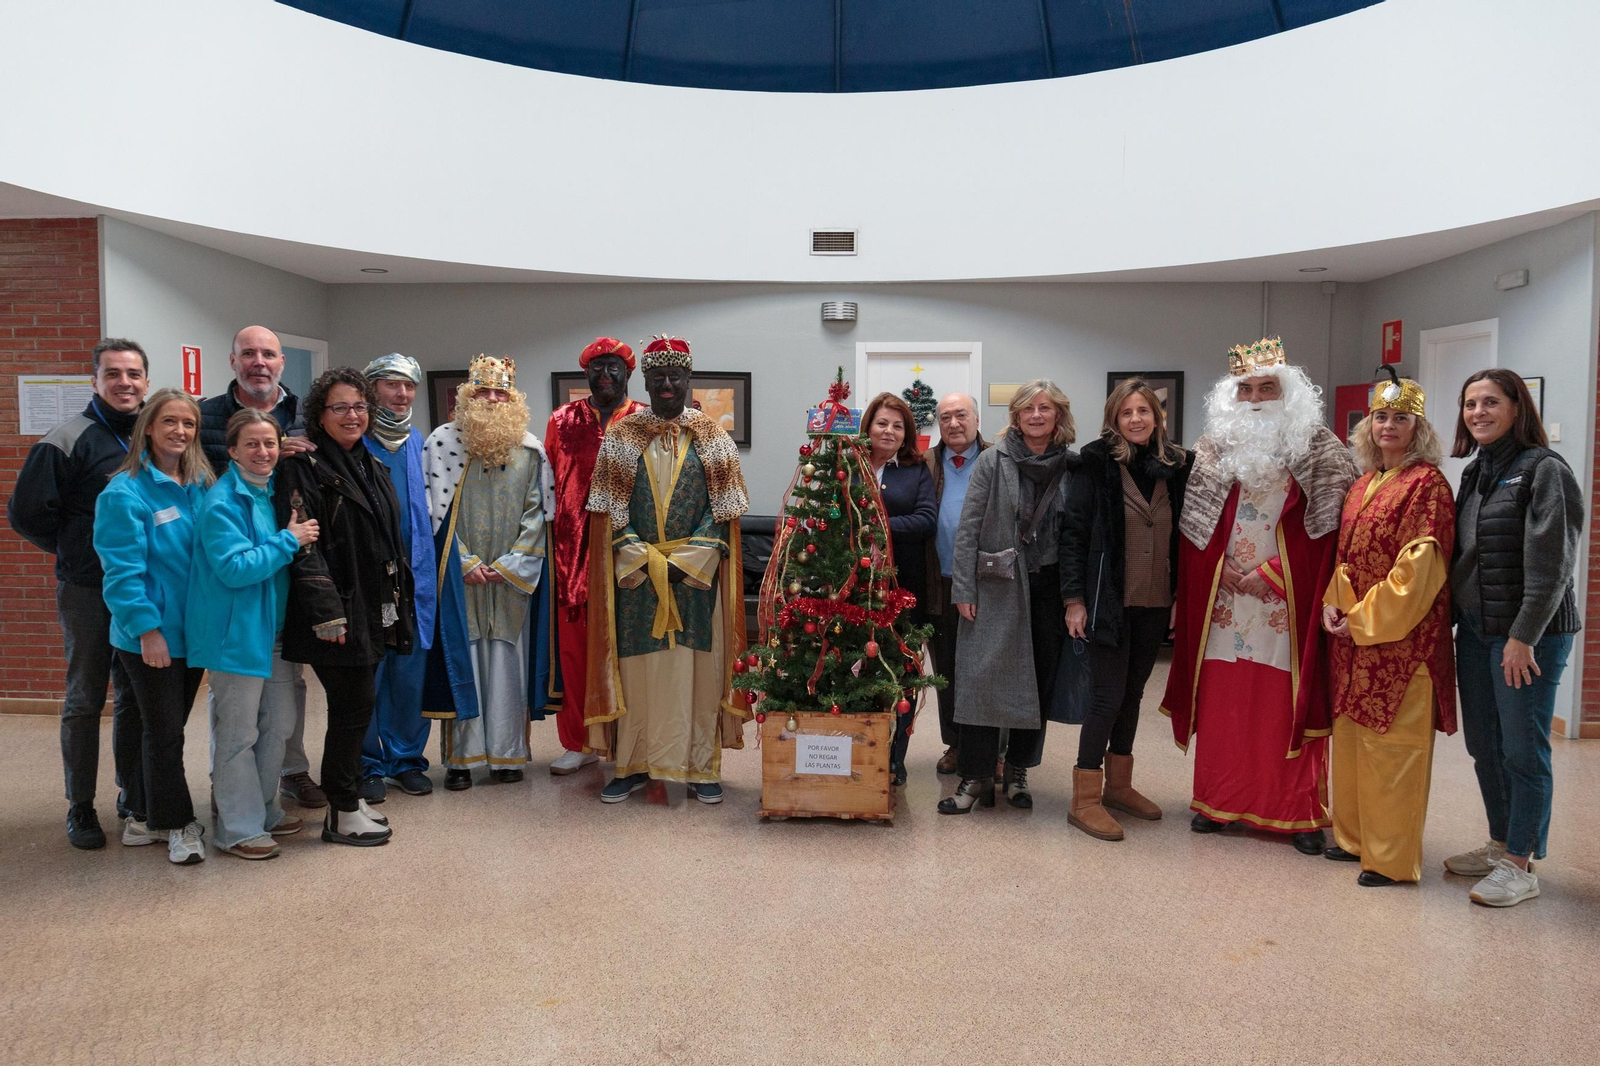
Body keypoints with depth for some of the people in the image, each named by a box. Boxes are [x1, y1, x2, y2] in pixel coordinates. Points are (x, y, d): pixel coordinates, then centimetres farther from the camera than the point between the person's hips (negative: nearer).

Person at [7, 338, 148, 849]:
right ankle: (80, 808, 17)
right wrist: (78, 552, 0)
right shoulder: (69, 439, -10)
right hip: (89, 591, -4)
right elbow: (27, 513, -10)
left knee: (136, 697, 13)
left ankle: (134, 794, 27)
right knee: (85, 701, 5)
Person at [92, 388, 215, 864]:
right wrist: (147, 628, -19)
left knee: (166, 727, 16)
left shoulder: (201, 486, 6)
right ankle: (177, 824, 18)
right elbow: (122, 570, -16)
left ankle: (144, 815, 31)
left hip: (193, 630, 6)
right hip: (151, 636, -6)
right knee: (164, 730, 5)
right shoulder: (125, 492, -13)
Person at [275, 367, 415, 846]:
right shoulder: (303, 466, -10)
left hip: (373, 609, 8)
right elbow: (302, 544, -17)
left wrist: (399, 602, 18)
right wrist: (326, 610, -23)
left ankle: (349, 798, 25)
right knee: (355, 704, -4)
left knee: (354, 706, 13)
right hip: (337, 612, -8)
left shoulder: (371, 466, 15)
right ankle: (342, 814, 8)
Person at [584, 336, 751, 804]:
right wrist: (647, 562, -12)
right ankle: (633, 764, 17)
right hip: (634, 572, 1)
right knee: (635, 667, 4)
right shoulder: (621, 436, 4)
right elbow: (611, 510, 0)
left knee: (698, 667, 2)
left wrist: (685, 562, -12)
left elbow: (721, 508, -1)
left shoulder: (710, 436, 3)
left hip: (697, 572, 0)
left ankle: (700, 767, 13)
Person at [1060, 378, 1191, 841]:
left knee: (1133, 694, 14)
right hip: (1110, 604, -5)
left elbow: (1181, 537, 11)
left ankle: (1118, 785, 28)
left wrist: (1180, 596, 7)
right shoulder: (1098, 465, -7)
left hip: (1155, 605, 5)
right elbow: (1074, 533, -8)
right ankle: (1085, 799, 6)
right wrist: (1075, 598, -12)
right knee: (1109, 696, -4)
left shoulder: (1175, 467, 6)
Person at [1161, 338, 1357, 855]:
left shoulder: (1320, 447, 1)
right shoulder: (1213, 445, 8)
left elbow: (1329, 524, -4)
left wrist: (1270, 575, -9)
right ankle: (1218, 800, 17)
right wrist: (1224, 570, -3)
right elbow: (1194, 523, 9)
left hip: (1287, 600, -2)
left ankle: (1301, 812, 9)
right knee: (1221, 701, 6)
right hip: (1223, 599, 2)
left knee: (1289, 702, -1)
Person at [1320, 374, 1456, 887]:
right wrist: (1333, 603, 1)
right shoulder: (1362, 484, 13)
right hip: (1352, 636, 8)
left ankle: (1391, 857, 9)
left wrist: (1366, 617, -17)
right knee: (1350, 735, 14)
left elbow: (1419, 565, -16)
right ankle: (1355, 837, 28)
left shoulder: (1427, 484, -9)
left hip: (1401, 637, -8)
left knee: (1390, 743, -2)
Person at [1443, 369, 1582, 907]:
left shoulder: (1544, 470, -10)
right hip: (1475, 630, 8)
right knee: (1484, 747, 14)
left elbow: (1551, 564, -16)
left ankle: (1521, 864, 10)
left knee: (1523, 750, 0)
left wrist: (1524, 636, -19)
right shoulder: (1474, 473, 13)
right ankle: (1500, 845, 28)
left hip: (1529, 636, -8)